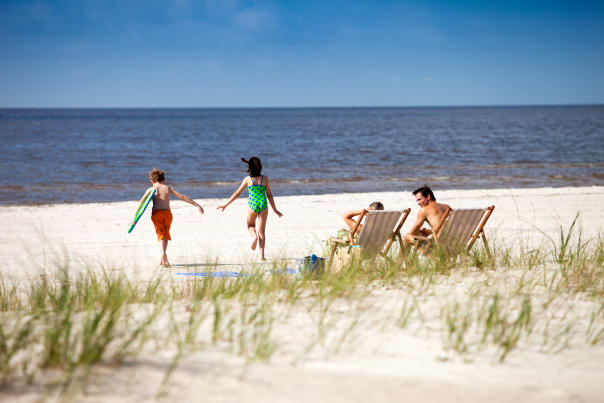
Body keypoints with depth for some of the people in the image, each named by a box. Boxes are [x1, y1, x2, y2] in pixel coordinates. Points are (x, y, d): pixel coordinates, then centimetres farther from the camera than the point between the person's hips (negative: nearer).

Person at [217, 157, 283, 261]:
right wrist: (275, 210, 16)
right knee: (261, 231, 6)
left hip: (252, 204, -1)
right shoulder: (265, 179, 4)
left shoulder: (248, 179, 0)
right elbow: (269, 195, 6)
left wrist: (226, 205, 12)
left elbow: (237, 193, 4)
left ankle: (254, 237, -8)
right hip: (263, 205, 1)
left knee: (250, 225, 25)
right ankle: (262, 254, -5)